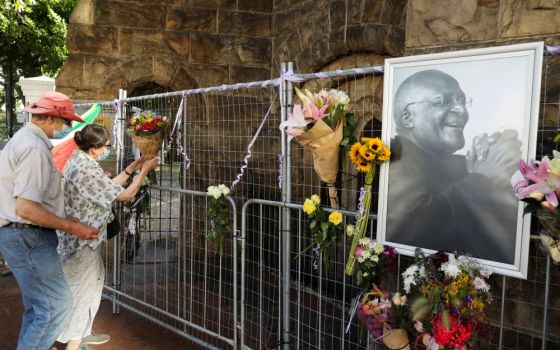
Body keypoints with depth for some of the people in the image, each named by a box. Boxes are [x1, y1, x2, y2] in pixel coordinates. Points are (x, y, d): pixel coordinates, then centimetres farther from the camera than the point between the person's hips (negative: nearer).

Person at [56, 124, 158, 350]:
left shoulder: (79, 160, 5)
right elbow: (125, 195, -18)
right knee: (81, 290, 1)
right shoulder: (87, 170, -26)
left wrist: (131, 168, 9)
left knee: (91, 283, 22)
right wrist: (144, 170, -7)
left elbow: (108, 186, 13)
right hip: (82, 238, -10)